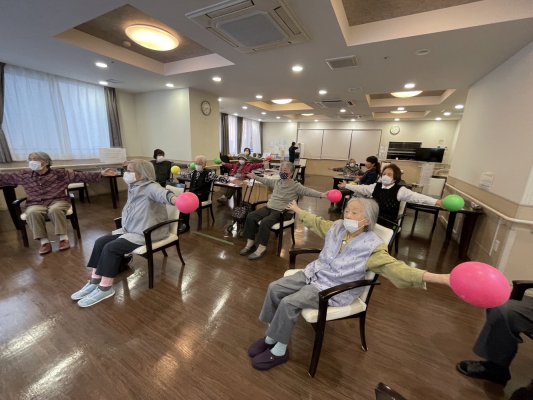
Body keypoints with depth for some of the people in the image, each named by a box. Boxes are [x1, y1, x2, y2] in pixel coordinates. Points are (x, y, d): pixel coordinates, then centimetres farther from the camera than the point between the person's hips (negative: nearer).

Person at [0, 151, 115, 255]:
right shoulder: (24, 175, 13)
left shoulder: (60, 173, 2)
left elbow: (81, 176, -6)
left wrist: (101, 174, -18)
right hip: (36, 204, 3)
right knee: (32, 213, -32)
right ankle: (44, 242, -23)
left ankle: (63, 238, -25)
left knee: (55, 210, -37)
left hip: (58, 201, -3)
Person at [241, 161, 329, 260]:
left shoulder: (295, 185, -5)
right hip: (268, 208, 7)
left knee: (265, 222, -32)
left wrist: (321, 194, -35)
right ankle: (250, 244, 3)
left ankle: (262, 248, -14)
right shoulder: (277, 182, 15)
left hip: (282, 212, -7)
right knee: (250, 216, -9)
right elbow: (266, 181, 32)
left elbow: (307, 191, -19)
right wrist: (255, 177, 41)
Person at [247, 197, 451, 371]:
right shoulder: (336, 227, 0)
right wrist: (297, 210, 29)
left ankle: (279, 351, 4)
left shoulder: (372, 246, -18)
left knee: (289, 303, -23)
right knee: (274, 288, -5)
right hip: (314, 273, 7)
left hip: (333, 289, -6)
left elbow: (396, 267, -27)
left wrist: (438, 277, -41)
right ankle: (271, 336, 14)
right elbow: (316, 222, 17)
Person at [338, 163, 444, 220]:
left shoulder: (400, 190, -6)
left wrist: (436, 202, -31)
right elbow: (361, 188, 10)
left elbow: (416, 196, -17)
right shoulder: (376, 186, 7)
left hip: (388, 223, -4)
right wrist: (346, 186, 7)